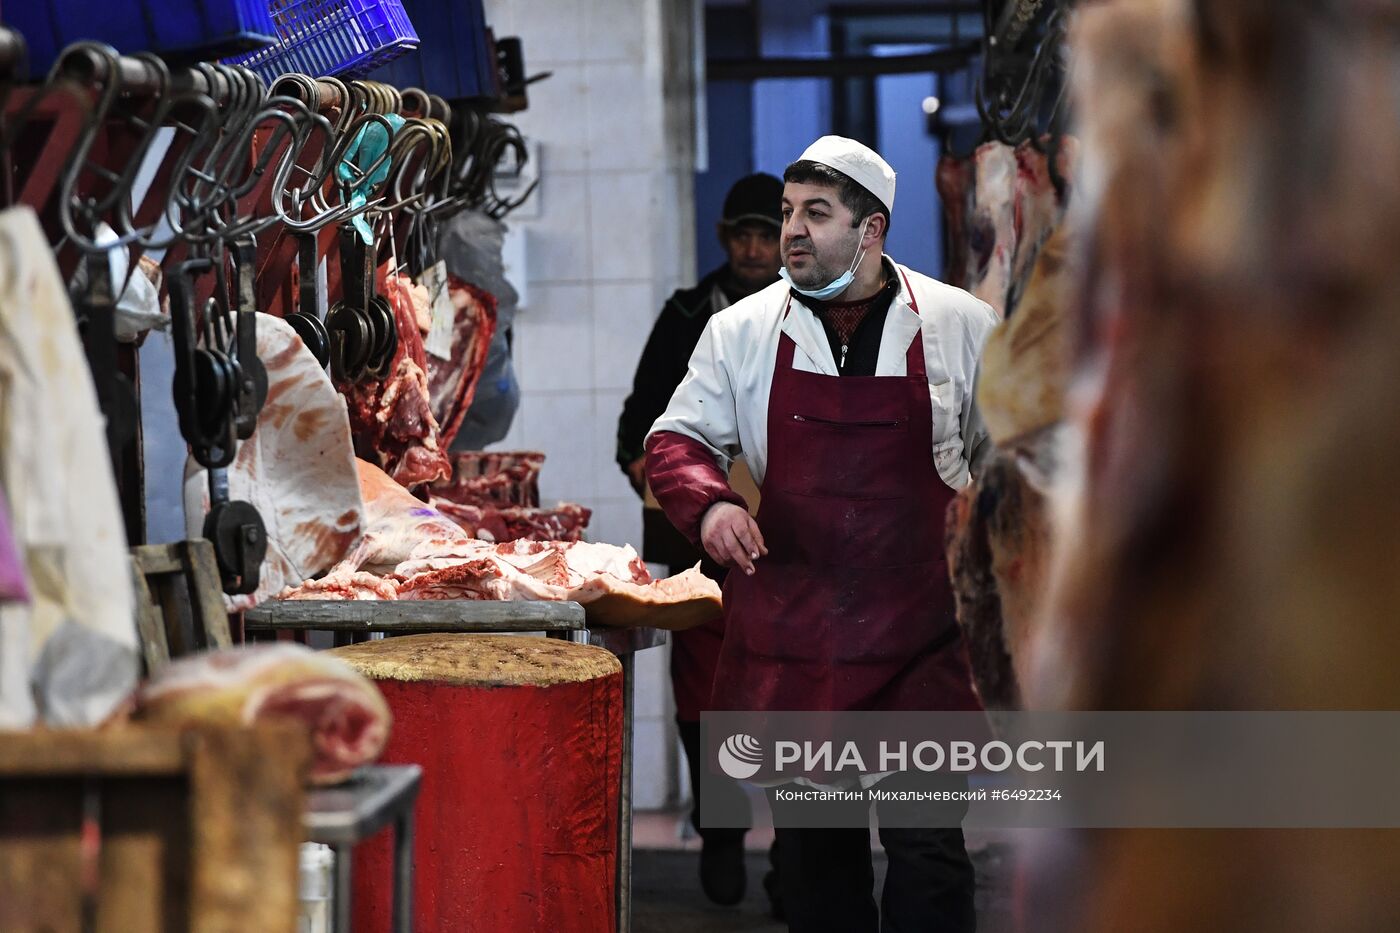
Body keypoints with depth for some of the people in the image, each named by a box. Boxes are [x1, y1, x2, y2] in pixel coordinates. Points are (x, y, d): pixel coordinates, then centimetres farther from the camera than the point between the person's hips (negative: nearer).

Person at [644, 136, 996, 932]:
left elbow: (1005, 463, 10)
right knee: (811, 842, 10)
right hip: (790, 639, 2)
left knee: (928, 843, -5)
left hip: (919, 640, -2)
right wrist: (707, 502, -12)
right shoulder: (742, 332, 5)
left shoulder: (961, 327, 3)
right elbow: (679, 439, 9)